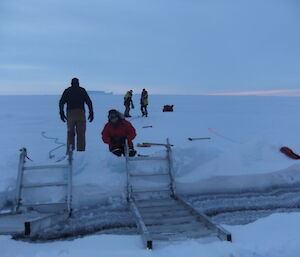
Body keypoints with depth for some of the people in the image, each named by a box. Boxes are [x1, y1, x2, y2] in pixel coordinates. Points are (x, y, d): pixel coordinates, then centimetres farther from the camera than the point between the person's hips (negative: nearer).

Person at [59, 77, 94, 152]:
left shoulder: (67, 90, 14)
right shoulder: (82, 90, 12)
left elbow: (61, 102, 5)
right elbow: (89, 102, 4)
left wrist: (61, 113, 7)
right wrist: (91, 113, 5)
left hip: (70, 114, 1)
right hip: (80, 113, -1)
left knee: (70, 133, 11)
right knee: (81, 133, 4)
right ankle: (81, 150, -2)